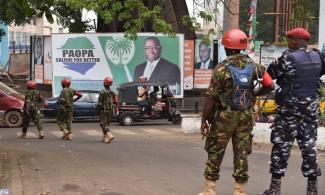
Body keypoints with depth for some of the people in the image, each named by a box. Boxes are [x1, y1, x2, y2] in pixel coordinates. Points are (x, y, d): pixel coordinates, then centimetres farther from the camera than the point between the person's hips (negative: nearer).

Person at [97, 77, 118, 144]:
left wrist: (98, 110, -4)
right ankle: (105, 137, 20)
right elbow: (115, 101, 8)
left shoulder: (102, 92, -13)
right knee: (107, 124, 14)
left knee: (103, 124, -6)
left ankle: (109, 135, -25)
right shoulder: (112, 92, 6)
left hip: (103, 110, -6)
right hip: (109, 110, 6)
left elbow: (100, 102, -13)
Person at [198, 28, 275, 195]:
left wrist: (204, 120, -7)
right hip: (245, 116, 4)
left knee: (215, 153, 7)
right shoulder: (253, 66, 1)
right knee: (241, 153, 10)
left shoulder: (221, 68, -12)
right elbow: (270, 86, 1)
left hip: (224, 116, -3)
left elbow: (210, 97, -13)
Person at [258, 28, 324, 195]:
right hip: (311, 107, 5)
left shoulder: (288, 58, -13)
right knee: (309, 146, 11)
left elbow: (269, 75, -4)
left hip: (290, 108, -5)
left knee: (281, 147, 2)